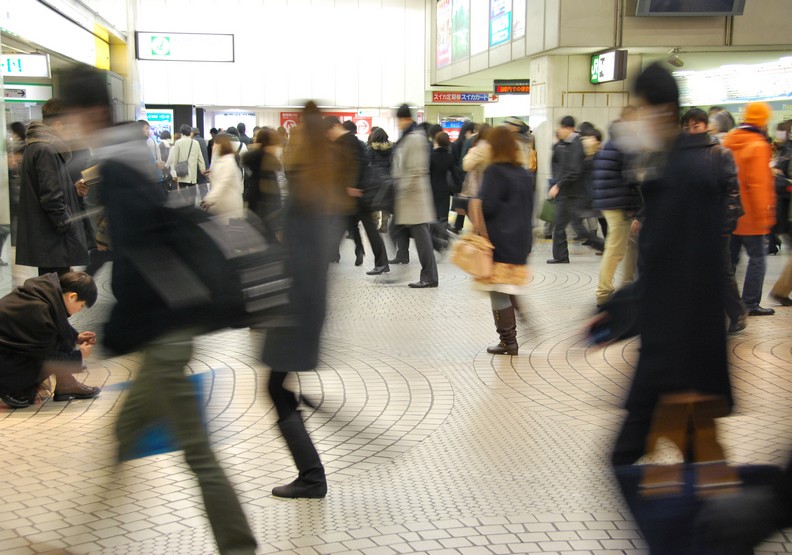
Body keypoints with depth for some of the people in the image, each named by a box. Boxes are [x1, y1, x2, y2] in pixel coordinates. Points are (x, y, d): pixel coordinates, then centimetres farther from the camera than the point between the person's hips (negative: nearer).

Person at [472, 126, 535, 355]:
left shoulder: (494, 172, -11)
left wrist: (473, 205, 0)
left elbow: (487, 206, -17)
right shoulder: (526, 174, 11)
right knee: (510, 292, 16)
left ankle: (508, 342, 3)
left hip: (498, 242, -7)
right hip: (521, 240, 7)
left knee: (499, 294, -1)